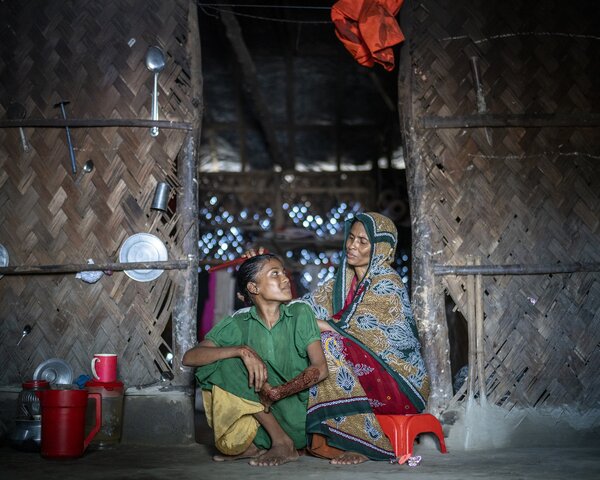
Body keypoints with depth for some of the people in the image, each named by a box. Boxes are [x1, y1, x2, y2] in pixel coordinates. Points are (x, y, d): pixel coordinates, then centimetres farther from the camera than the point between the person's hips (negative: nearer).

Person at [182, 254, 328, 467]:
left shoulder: (300, 314, -5)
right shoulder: (240, 323, -3)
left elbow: (320, 368, -13)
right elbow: (189, 357, -13)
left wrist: (277, 392, -26)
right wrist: (242, 350, -28)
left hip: (297, 416, -2)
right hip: (259, 418, 2)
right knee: (226, 362, -18)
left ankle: (283, 443, -10)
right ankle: (249, 444, -10)